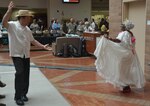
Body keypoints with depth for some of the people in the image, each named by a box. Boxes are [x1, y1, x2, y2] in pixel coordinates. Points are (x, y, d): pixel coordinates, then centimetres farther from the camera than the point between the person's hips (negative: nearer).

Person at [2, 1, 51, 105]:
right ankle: (18, 96, -3)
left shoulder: (27, 29, 10)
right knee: (20, 73, -17)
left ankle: (23, 94, 27)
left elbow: (32, 40, 18)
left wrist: (43, 46, 10)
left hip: (26, 55, 7)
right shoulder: (12, 25, -10)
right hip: (17, 55, -6)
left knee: (26, 75, 9)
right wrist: (9, 10, -39)